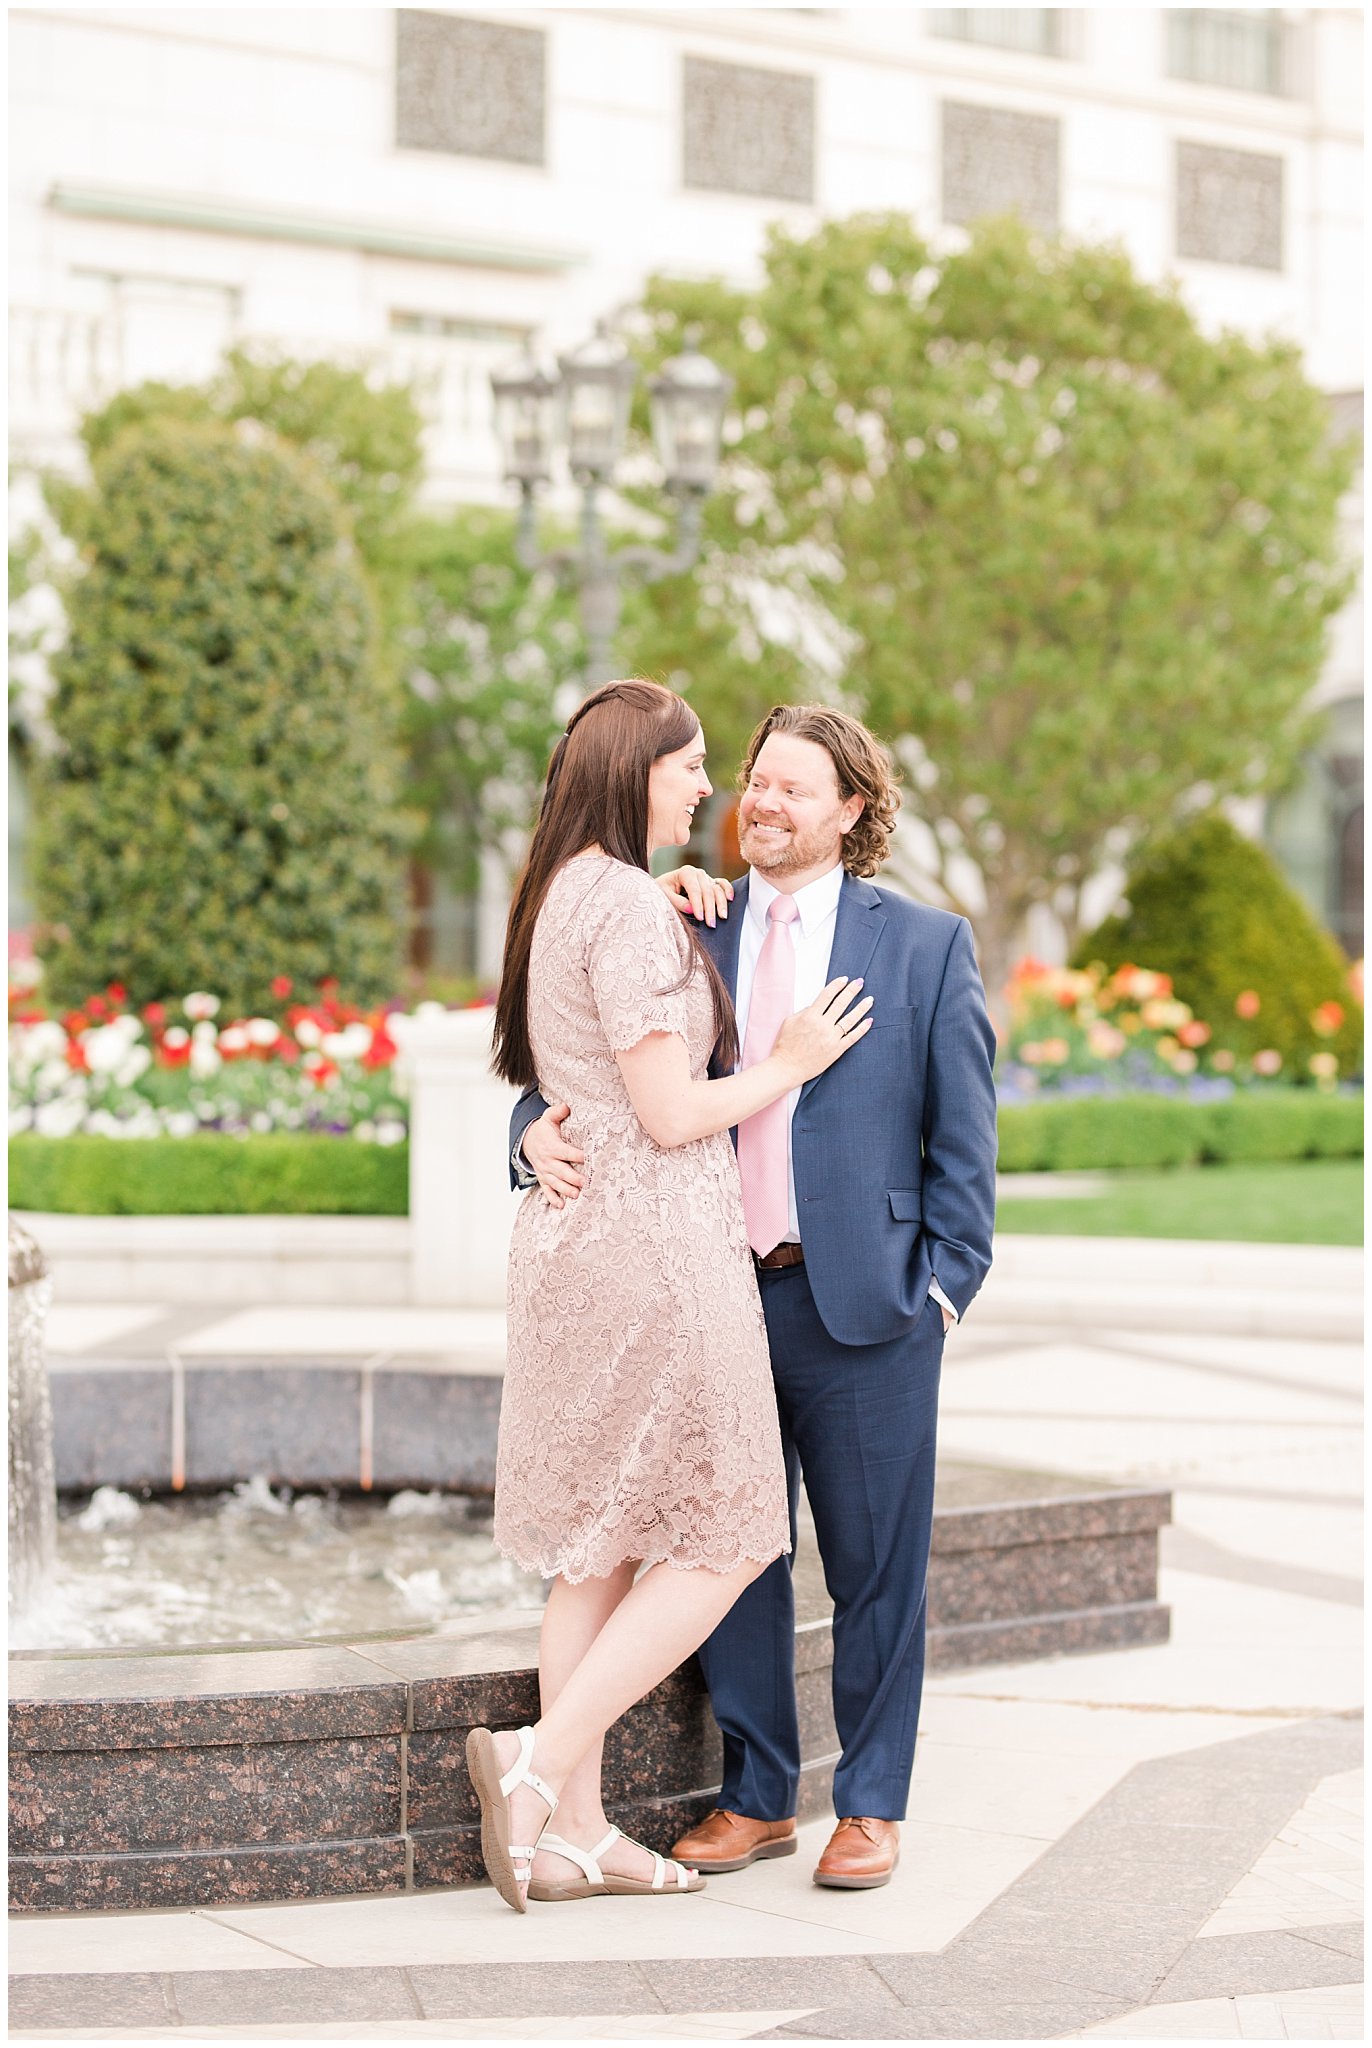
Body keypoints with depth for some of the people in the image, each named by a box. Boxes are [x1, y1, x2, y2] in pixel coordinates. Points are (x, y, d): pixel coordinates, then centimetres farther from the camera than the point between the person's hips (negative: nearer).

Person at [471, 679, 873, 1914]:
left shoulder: (560, 895, 14)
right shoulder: (631, 907, -16)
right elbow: (671, 1112, -17)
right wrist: (789, 1067, -2)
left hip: (576, 1238, 10)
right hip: (654, 1243, -10)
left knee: (600, 1546, 12)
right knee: (723, 1541, 0)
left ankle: (574, 1832, 15)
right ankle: (541, 1757, -5)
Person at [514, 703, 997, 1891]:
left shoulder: (925, 944, 2)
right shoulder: (691, 935, 9)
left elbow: (963, 1135, 2)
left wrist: (945, 1284, -5)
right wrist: (541, 1132, -14)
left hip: (863, 1304, -2)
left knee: (875, 1568, 5)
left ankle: (872, 1807, 18)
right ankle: (757, 1796, 23)